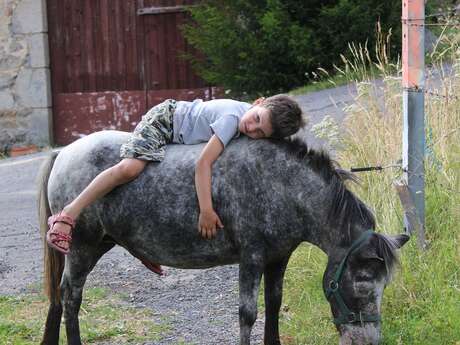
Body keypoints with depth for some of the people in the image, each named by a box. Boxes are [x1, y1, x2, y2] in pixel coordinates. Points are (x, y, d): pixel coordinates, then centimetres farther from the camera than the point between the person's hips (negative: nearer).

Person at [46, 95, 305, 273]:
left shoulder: (259, 123, -15)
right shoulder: (233, 118, -37)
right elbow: (203, 164, -42)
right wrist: (206, 211, -46)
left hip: (179, 136, 9)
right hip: (165, 118, -9)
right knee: (130, 168, -29)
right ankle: (67, 216, -27)